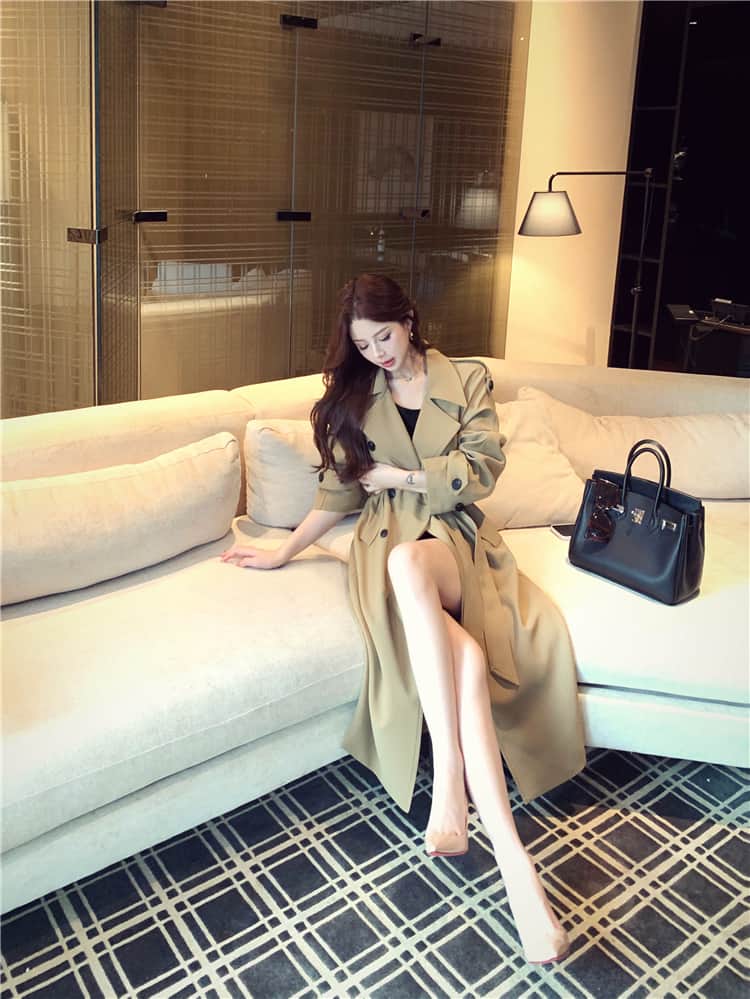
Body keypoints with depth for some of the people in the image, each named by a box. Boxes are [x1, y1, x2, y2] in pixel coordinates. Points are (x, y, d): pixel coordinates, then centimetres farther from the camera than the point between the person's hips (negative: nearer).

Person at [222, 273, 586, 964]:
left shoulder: (467, 381, 13)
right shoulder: (353, 395, 18)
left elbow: (481, 471, 2)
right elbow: (339, 491, 17)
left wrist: (399, 475, -2)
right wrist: (283, 553, 10)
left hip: (454, 534, -1)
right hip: (385, 539, 1)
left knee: (409, 563, -43)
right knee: (463, 654, -34)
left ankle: (448, 780, -43)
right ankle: (511, 856, -40)